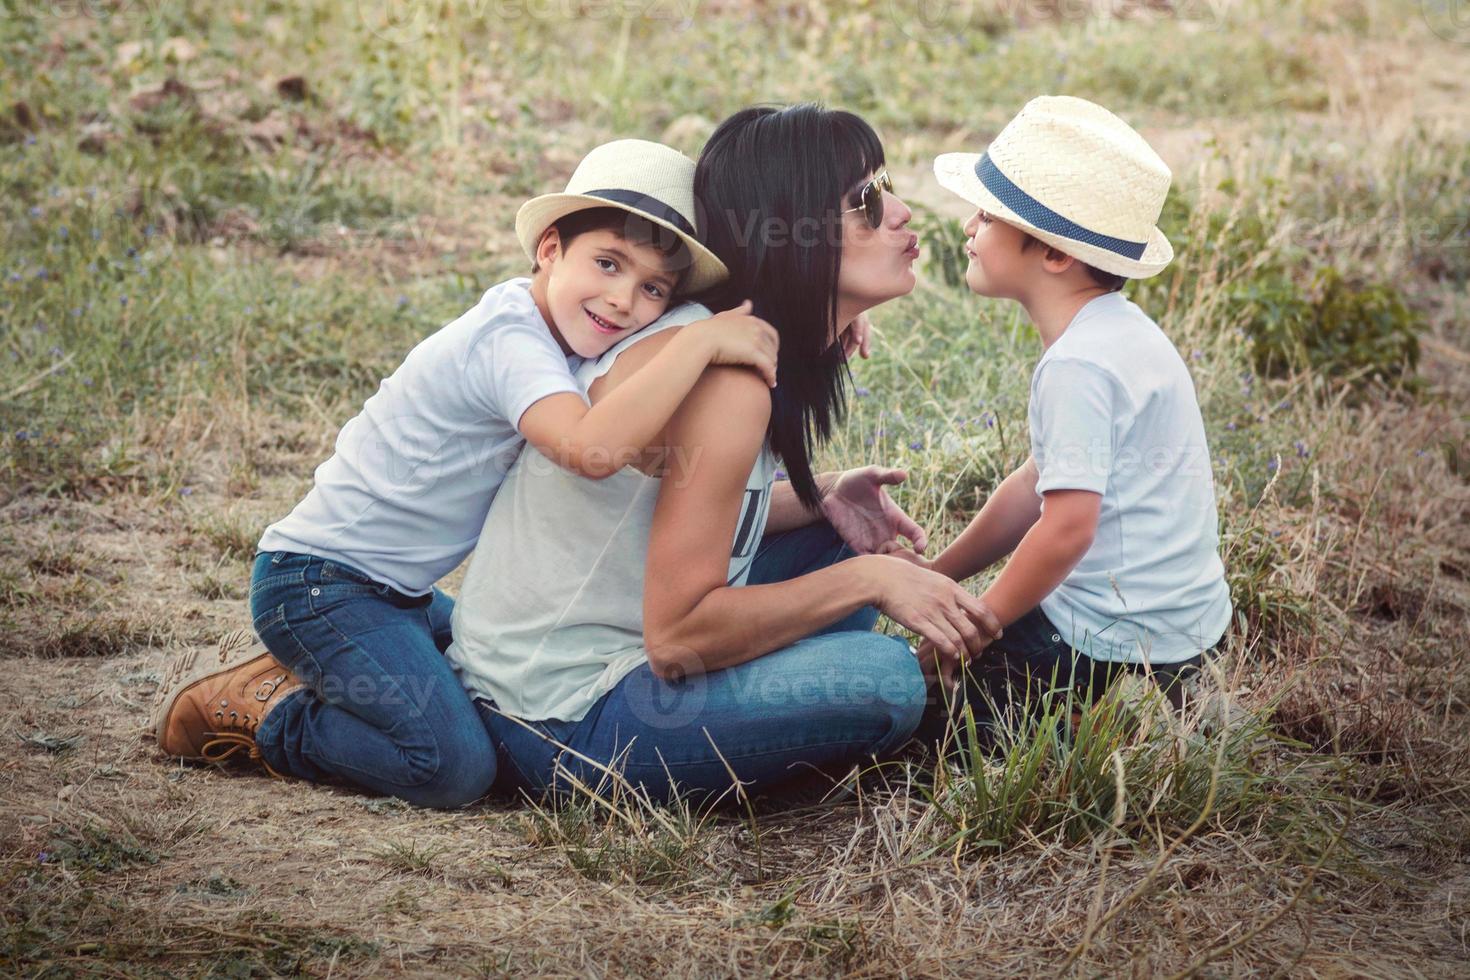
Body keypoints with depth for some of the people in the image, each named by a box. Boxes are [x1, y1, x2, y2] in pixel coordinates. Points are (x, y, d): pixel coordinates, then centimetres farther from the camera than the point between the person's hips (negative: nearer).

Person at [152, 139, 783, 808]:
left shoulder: (550, 330, 5)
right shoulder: (509, 342, -24)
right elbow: (592, 448, -44)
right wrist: (702, 341, -37)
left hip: (397, 592, 10)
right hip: (316, 581, -10)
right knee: (456, 770, -22)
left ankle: (306, 676, 16)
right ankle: (253, 708, -2)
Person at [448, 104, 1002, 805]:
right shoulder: (724, 379, -23)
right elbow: (678, 636, -25)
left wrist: (817, 499, 0)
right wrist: (868, 579, -18)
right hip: (562, 724, -10)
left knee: (840, 538, 14)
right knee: (883, 678, -22)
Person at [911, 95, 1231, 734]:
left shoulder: (1077, 366, -23)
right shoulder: (1114, 333, 10)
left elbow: (1067, 525, -26)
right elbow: (1040, 482, 15)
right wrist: (936, 577, 14)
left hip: (1113, 645, -10)